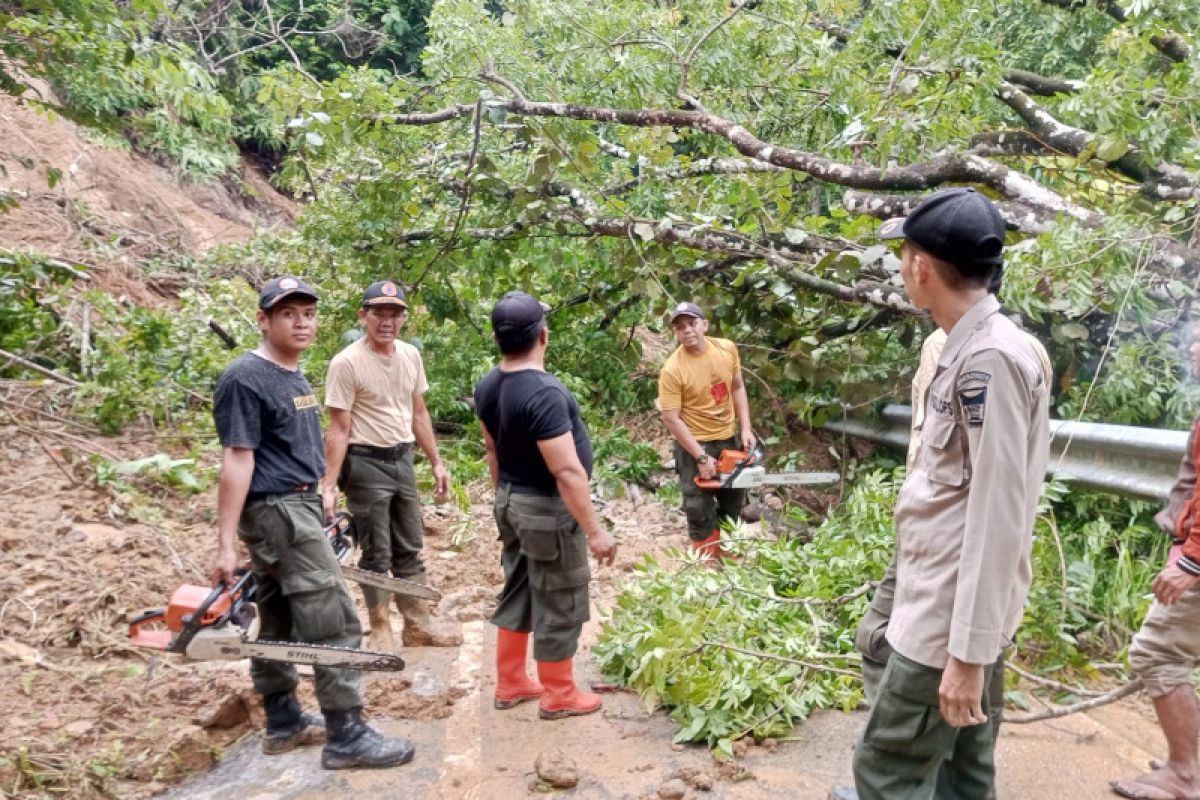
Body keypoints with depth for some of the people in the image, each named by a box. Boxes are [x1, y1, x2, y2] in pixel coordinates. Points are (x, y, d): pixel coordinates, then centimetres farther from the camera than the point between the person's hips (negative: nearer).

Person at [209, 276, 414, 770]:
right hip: (277, 511, -10)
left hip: (298, 507, 10)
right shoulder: (245, 379, -15)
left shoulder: (295, 377, 13)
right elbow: (236, 461, -19)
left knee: (280, 622, 16)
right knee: (335, 622, -8)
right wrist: (225, 544, -20)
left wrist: (321, 503, 21)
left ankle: (283, 722, 26)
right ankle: (347, 736, 0)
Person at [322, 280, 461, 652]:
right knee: (377, 554, 4)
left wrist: (436, 463, 13)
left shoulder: (410, 355, 4)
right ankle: (380, 630, 19)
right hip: (366, 465, -6)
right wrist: (329, 485, -18)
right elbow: (338, 430, -15)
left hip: (402, 460, 7)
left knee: (409, 548, 14)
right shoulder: (346, 363, -16)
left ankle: (418, 624, 26)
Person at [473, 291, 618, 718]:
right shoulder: (544, 392, -28)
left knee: (517, 593, 20)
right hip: (548, 509, -8)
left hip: (511, 503, 9)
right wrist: (594, 530, -22)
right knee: (559, 603, 7)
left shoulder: (487, 387, 0)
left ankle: (511, 683, 32)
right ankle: (558, 696, 21)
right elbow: (566, 471, -28)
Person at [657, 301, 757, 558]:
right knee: (700, 508, 5)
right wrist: (701, 458, -21)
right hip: (694, 444, -5)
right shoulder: (672, 370, -23)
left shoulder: (727, 348, -9)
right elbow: (671, 419, -21)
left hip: (730, 438, 6)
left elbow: (737, 388, 5)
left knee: (734, 499, 21)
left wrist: (746, 428, -4)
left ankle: (728, 552, 42)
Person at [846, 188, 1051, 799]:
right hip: (950, 608, 9)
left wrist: (969, 650, -22)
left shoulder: (990, 357, -21)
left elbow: (997, 516, -24)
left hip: (954, 619, -9)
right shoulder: (969, 348, 9)